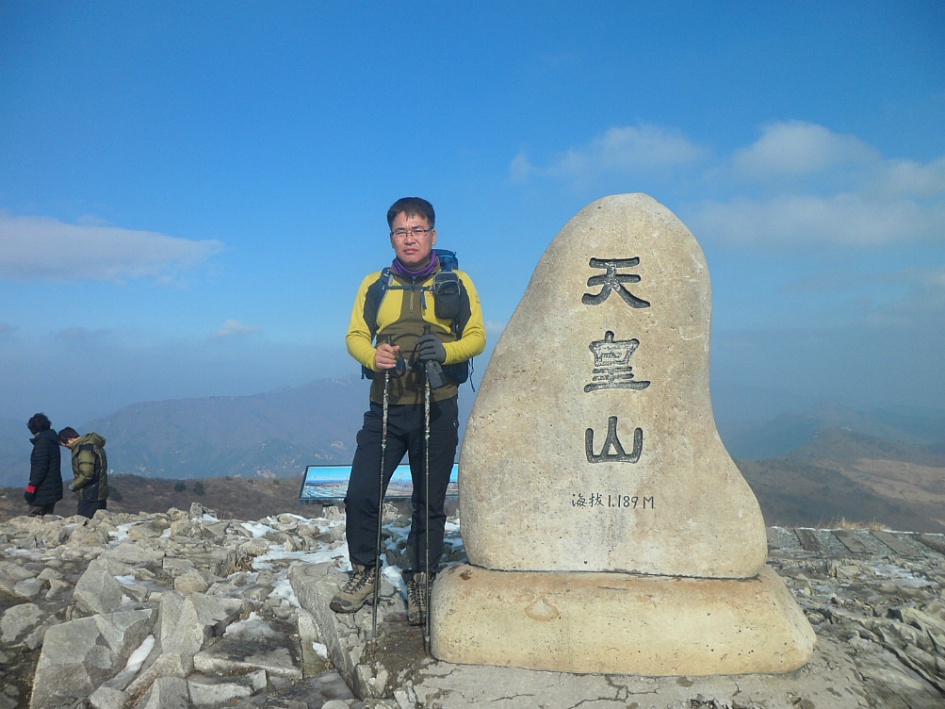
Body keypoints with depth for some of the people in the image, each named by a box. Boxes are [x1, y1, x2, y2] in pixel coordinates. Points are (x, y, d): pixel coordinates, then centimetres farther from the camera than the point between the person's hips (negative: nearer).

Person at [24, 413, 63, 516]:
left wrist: (31, 487, -21)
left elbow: (40, 467, -21)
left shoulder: (42, 442, -14)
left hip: (42, 492, -9)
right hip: (53, 489, 9)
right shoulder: (52, 441, 13)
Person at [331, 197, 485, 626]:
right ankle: (363, 574, 16)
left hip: (438, 410, -1)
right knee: (360, 494, -6)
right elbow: (355, 336, 5)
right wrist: (373, 355, -18)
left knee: (430, 502, 7)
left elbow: (477, 337, 1)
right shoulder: (375, 285, 13)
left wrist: (446, 351, -20)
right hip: (385, 408, 1)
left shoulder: (457, 284, 8)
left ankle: (420, 583, 23)